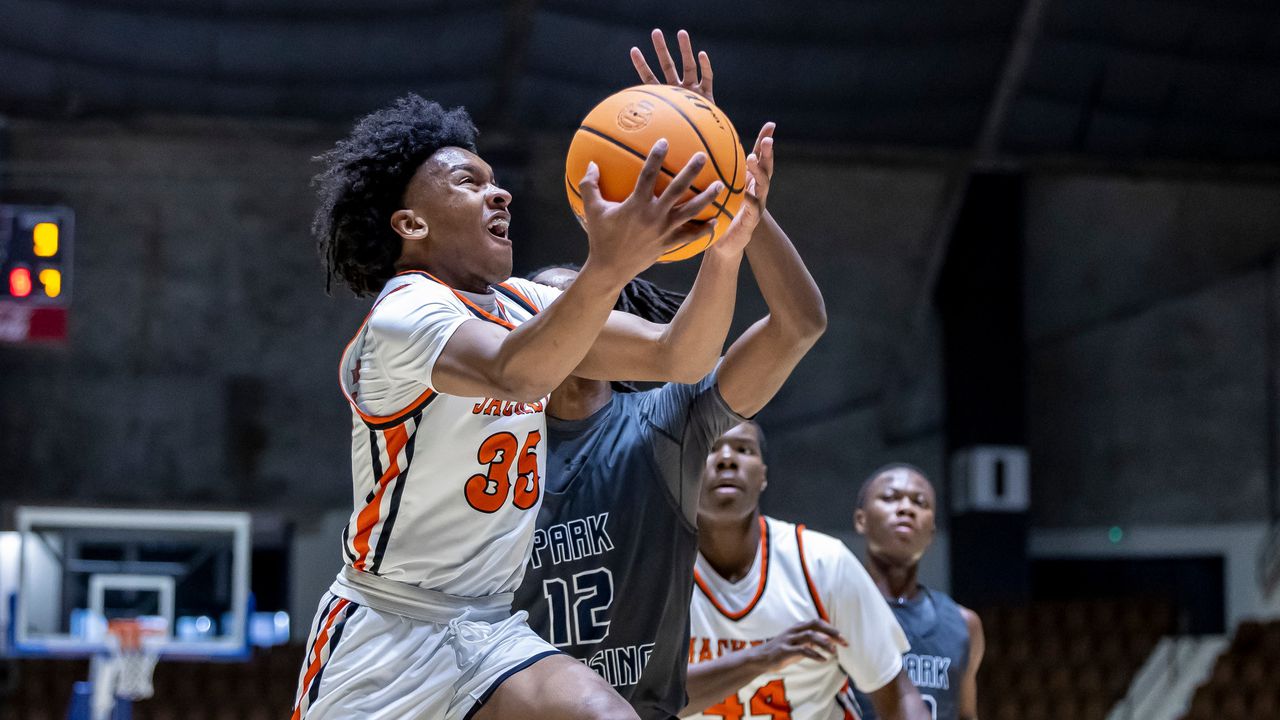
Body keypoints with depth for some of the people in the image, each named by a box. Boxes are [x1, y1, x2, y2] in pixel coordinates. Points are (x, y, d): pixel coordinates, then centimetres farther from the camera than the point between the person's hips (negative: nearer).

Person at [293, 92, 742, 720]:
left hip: (492, 629, 6)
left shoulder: (524, 306, 10)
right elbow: (513, 373, -38)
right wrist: (609, 266, -54)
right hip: (387, 630, -6)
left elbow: (680, 357, 4)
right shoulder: (403, 313, -16)